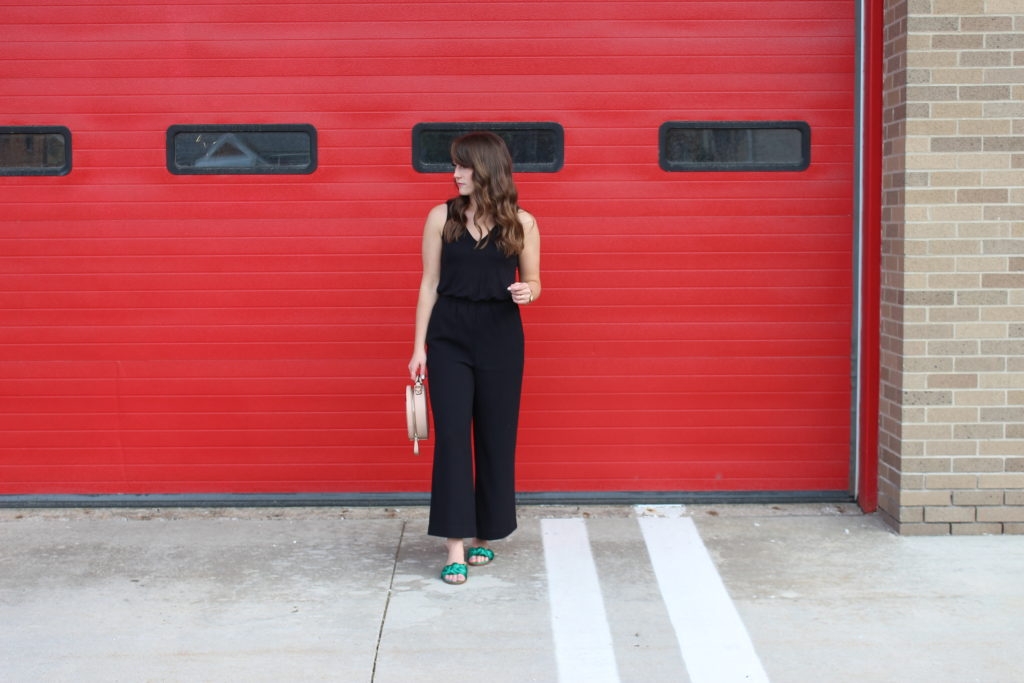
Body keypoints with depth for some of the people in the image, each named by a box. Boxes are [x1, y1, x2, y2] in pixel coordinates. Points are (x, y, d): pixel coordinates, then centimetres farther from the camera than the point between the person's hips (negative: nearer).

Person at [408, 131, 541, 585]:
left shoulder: (521, 223, 1)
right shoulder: (441, 217, 2)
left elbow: (533, 282, 9)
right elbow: (429, 285, 4)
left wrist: (527, 292, -15)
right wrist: (419, 347, 1)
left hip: (501, 339, 0)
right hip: (449, 339, 0)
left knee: (496, 438, 6)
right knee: (451, 436, -5)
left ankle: (485, 535, 22)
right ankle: (455, 546, -2)